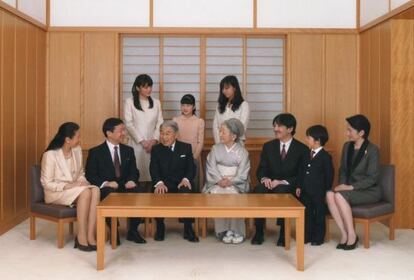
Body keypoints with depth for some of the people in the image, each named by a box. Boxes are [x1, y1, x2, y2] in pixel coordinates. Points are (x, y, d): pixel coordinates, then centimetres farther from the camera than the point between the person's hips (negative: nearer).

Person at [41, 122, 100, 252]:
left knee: (95, 190, -28)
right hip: (56, 192, -5)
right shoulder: (50, 155, -16)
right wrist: (69, 185, -23)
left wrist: (82, 182, -8)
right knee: (85, 192, -33)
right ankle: (81, 236, -24)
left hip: (75, 188, 6)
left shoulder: (77, 150, 3)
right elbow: (47, 183, -15)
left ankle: (90, 235, -29)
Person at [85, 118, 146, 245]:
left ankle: (133, 231, -9)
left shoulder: (128, 150, 16)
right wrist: (105, 183, -19)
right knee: (111, 195, -38)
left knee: (140, 192, -28)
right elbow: (90, 175, -2)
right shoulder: (95, 152, 3)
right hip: (106, 188, -3)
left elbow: (134, 171, 14)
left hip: (126, 187, 4)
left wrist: (132, 181, -10)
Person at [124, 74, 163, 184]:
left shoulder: (156, 102, 9)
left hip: (152, 144, 3)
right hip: (136, 143, -2)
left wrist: (154, 140, -8)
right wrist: (142, 141, -11)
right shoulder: (129, 102, -1)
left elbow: (160, 123, 7)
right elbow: (129, 124, -6)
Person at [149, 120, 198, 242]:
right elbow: (154, 169, -2)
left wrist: (186, 179, -19)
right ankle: (160, 227, -8)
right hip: (163, 185, 1)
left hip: (181, 184, 0)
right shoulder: (156, 149, 11)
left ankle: (188, 229, -19)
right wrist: (159, 183, -24)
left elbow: (191, 168, 4)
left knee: (186, 192, -34)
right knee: (159, 193, -33)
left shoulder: (186, 148, 11)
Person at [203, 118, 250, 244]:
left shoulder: (242, 151, 2)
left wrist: (230, 181, -20)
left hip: (235, 184, -1)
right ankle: (223, 230, -21)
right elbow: (211, 168, 1)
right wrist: (220, 180, -16)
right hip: (217, 183, 2)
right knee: (218, 194, -30)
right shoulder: (215, 149, 9)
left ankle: (237, 231, -21)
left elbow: (242, 174, -4)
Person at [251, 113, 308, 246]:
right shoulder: (268, 146, 12)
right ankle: (258, 232, -18)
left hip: (289, 188, -3)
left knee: (281, 191, -38)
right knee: (258, 190, -32)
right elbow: (261, 170, 9)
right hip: (270, 185, 3)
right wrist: (264, 178, -15)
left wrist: (283, 182, -20)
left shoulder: (302, 149, 2)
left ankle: (283, 233, -23)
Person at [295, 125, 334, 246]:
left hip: (318, 192, -6)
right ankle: (307, 236, 23)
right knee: (307, 214, 12)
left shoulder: (325, 157, -11)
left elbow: (329, 175, -9)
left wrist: (326, 191, -10)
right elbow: (302, 172, 12)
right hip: (306, 191, 6)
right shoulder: (308, 154, 9)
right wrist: (299, 186, 6)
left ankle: (318, 238, 17)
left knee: (319, 214, 7)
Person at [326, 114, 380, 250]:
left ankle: (352, 235, -17)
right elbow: (342, 170, 11)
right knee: (330, 194, -26)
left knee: (340, 196, -32)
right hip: (350, 188, 6)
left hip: (369, 191, -6)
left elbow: (372, 178, -16)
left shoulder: (372, 150, -13)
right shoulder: (347, 146, 6)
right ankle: (344, 233, -18)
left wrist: (351, 187, -23)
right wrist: (342, 185, -7)